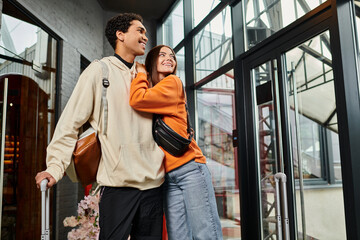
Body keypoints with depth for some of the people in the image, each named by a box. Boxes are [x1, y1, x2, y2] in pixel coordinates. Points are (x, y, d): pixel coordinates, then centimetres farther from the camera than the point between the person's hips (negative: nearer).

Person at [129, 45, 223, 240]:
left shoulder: (173, 82, 1)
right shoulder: (149, 88, 18)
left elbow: (138, 100, -14)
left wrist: (141, 74, 3)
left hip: (189, 167, -6)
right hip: (167, 175, 6)